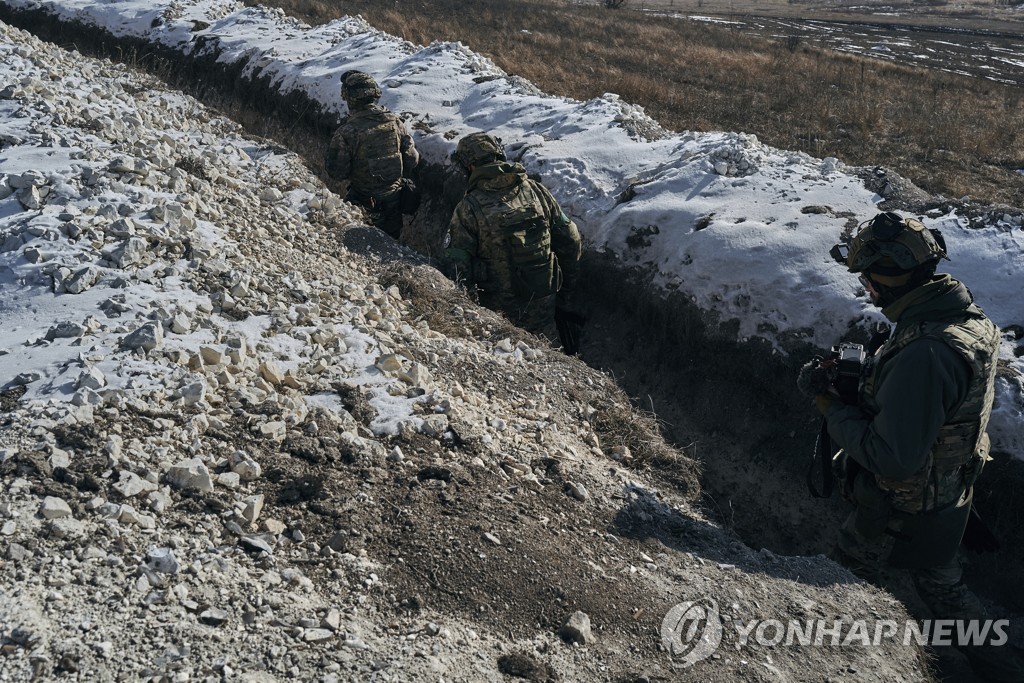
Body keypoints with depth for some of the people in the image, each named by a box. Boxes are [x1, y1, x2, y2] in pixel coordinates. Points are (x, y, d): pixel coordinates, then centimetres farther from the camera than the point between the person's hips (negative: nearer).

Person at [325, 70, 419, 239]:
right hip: (394, 197, 4)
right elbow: (412, 159, -4)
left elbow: (336, 172, -15)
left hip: (364, 200, -3)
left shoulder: (346, 132, -22)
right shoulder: (395, 122, -10)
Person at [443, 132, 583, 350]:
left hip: (498, 308, -3)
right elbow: (571, 244, 2)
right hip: (543, 304, 3)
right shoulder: (537, 191, -4)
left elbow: (457, 267, -13)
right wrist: (566, 294, 15)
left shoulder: (469, 208, -15)